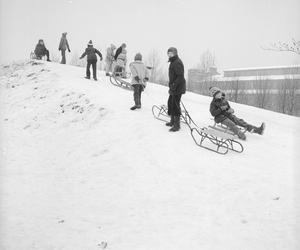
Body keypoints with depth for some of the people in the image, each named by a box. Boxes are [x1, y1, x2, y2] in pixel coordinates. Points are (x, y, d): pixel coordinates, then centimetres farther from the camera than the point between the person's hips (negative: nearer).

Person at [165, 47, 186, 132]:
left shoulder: (177, 63, -17)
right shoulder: (173, 62, 16)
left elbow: (180, 77, -24)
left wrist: (173, 86, -25)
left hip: (177, 88, -11)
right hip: (173, 88, 11)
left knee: (175, 105, -7)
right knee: (170, 103, 18)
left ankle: (177, 125, 0)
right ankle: (172, 121, 31)